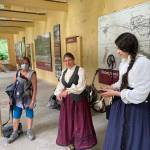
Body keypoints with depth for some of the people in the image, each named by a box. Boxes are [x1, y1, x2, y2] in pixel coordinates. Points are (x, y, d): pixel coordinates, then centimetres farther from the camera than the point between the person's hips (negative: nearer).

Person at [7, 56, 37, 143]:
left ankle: (29, 131, 33)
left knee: (29, 115, 14)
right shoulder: (17, 73, 0)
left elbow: (35, 88, -14)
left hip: (28, 99, -3)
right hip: (18, 99, 3)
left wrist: (33, 101, -16)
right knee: (16, 116, 10)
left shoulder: (32, 74, -13)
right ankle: (15, 133, 29)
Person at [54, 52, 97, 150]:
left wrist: (68, 91, -28)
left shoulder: (80, 70, -9)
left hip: (78, 99, -6)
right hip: (66, 100, 6)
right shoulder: (64, 72, 11)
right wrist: (58, 93, -14)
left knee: (79, 121, 4)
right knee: (68, 120, 13)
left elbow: (81, 86, -20)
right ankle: (70, 142, 32)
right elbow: (60, 84, 6)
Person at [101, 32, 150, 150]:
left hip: (136, 107, -7)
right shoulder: (124, 61, 4)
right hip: (121, 103, 8)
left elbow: (139, 94, -23)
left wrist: (115, 93, -16)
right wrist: (111, 88, -1)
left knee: (133, 140, 11)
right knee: (118, 136, 19)